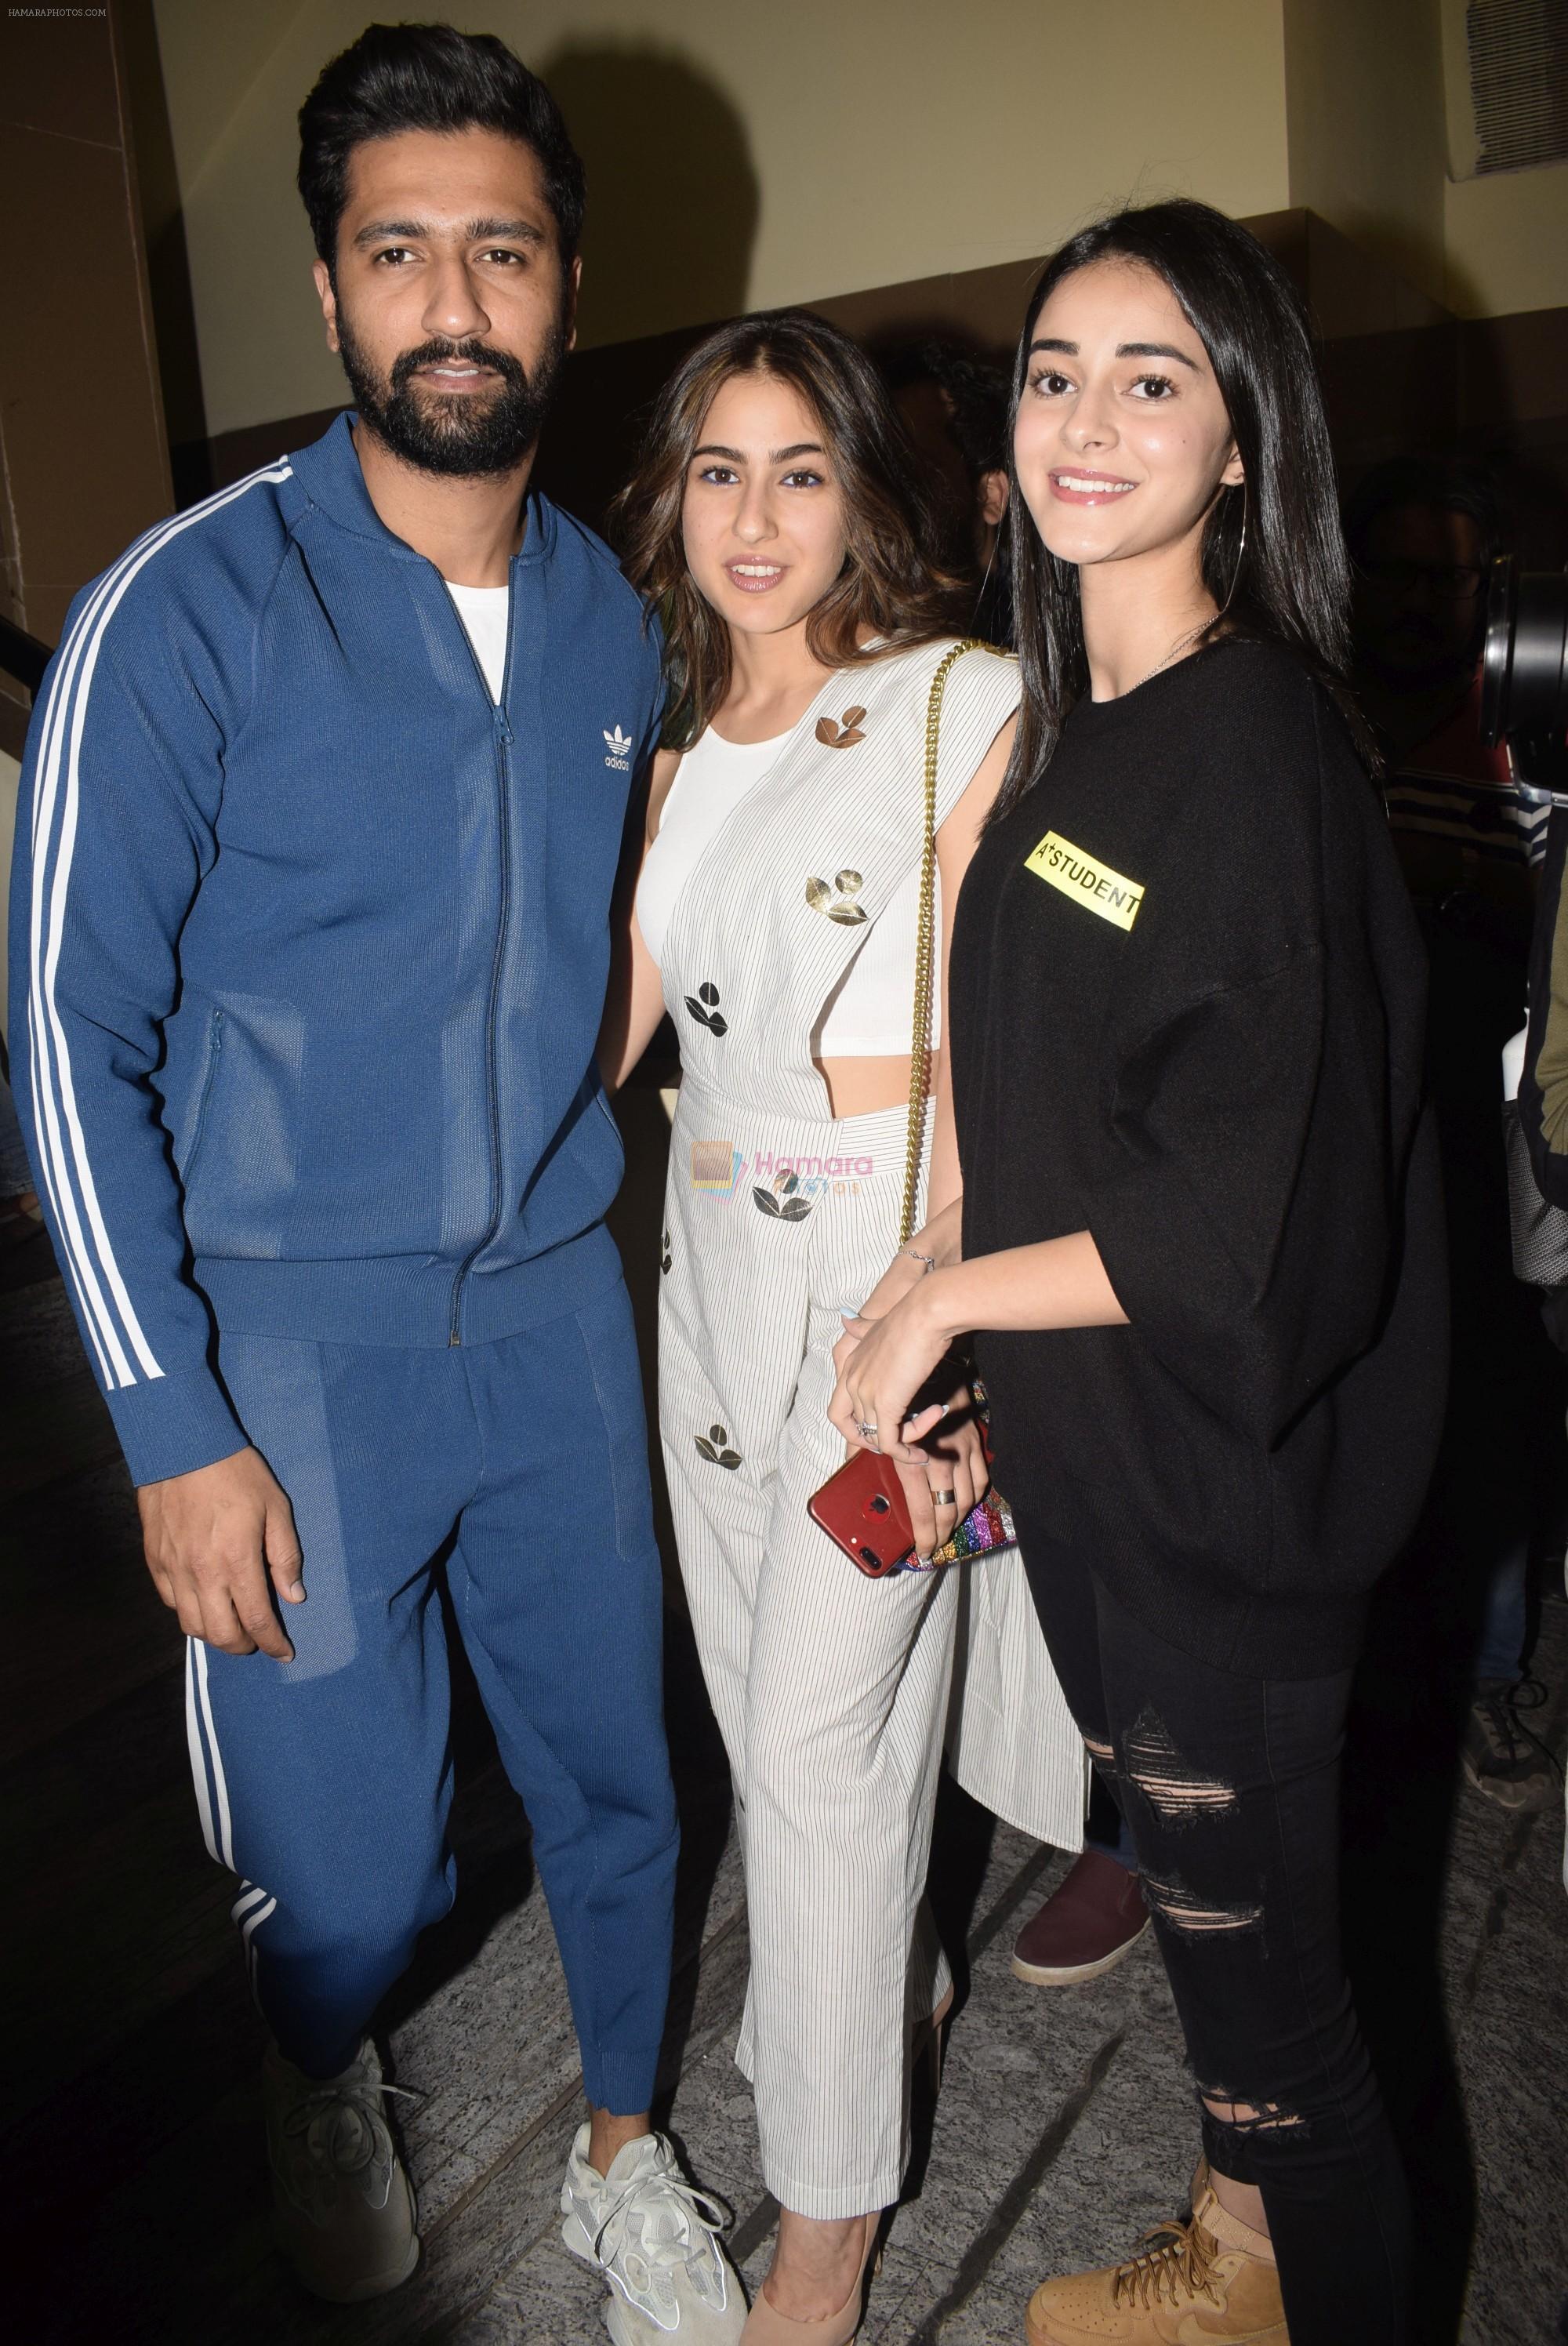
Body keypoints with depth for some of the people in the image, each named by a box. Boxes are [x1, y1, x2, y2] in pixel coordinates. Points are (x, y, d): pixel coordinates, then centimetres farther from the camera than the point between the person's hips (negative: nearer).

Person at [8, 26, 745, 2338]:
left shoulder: (611, 617, 4)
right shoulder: (187, 611, -12)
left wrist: (571, 1217, 12)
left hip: (556, 1315, 4)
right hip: (294, 1352, -4)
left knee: (616, 1771, 16)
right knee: (352, 1869, 10)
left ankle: (625, 2149, 45)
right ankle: (321, 2082, 49)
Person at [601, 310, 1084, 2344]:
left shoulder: (960, 703, -8)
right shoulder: (678, 737, 12)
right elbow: (608, 1014, 11)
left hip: (891, 1247, -6)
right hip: (714, 1250, 7)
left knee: (820, 1727, -1)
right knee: (759, 1689, 17)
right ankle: (891, 1974, 45)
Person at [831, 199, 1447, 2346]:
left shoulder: (1259, 747, -19)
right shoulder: (1063, 727, 7)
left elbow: (1251, 1223, -23)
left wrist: (940, 1299, -14)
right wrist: (954, 1353, 8)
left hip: (1228, 1477, -8)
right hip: (1087, 1446, 8)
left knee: (1257, 1938, 11)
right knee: (1185, 1872, 25)